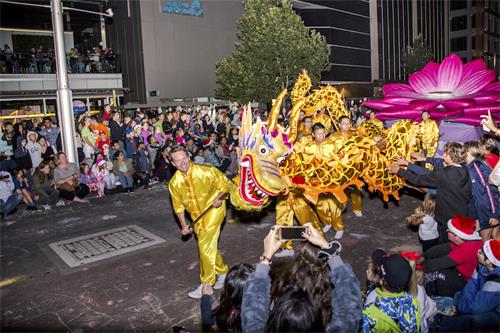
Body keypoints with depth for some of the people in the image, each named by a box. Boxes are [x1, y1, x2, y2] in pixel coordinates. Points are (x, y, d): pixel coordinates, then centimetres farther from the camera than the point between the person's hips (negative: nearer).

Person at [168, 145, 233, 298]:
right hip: (197, 217, 5)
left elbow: (225, 184, -6)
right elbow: (178, 205, 5)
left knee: (205, 245, -16)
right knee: (210, 247, 14)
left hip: (213, 209, -4)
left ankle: (206, 284, -4)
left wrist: (219, 198, -22)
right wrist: (183, 225, 0)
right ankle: (222, 271, 38)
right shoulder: (174, 183, -8)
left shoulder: (206, 171, -18)